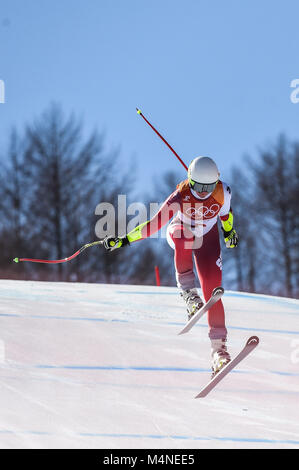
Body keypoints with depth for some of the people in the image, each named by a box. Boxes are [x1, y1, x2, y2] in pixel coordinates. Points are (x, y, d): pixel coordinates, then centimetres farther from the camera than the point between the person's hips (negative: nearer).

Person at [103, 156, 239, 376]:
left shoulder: (223, 191, -22)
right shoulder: (180, 196, -31)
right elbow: (156, 223, -30)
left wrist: (229, 230, 18)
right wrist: (125, 239, -36)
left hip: (207, 238, 2)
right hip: (179, 231, -2)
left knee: (212, 289, -14)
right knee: (183, 238, -42)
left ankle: (219, 348, -12)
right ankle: (187, 291, -30)